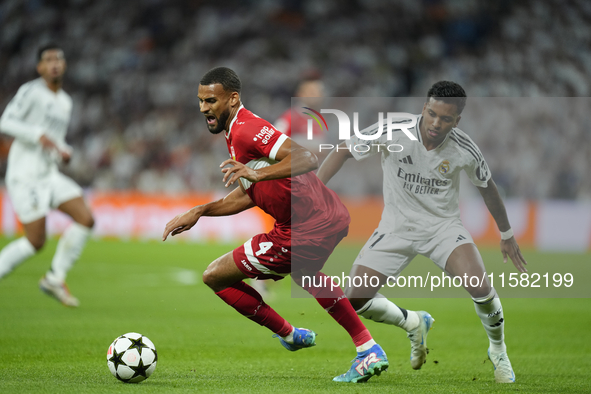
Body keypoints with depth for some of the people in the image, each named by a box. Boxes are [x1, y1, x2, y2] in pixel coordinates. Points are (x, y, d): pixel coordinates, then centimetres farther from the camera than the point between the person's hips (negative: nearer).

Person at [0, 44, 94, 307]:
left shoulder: (65, 102, 17)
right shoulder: (31, 91, -8)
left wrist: (64, 151, 6)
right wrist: (38, 135, -29)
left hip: (49, 174, 8)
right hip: (25, 174, -8)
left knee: (86, 219, -7)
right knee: (36, 241, -11)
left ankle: (55, 279, 2)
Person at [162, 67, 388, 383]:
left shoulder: (245, 129, -18)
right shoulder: (237, 130, 15)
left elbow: (306, 159, -30)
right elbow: (249, 195, 23)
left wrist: (259, 173, -39)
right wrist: (199, 211, 19)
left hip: (304, 232, -11)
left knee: (214, 276, 2)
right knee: (303, 271, 41)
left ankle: (288, 336, 16)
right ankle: (369, 351, 38)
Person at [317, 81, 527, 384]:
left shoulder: (463, 149, -16)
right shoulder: (393, 132, -22)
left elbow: (486, 186, 4)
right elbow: (343, 151, -12)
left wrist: (506, 234, 14)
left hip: (443, 224, -1)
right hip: (397, 226, 1)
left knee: (479, 286, -25)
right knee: (355, 300, -7)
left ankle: (498, 351, 6)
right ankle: (414, 324, 25)